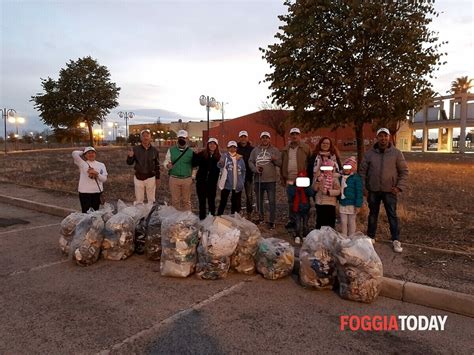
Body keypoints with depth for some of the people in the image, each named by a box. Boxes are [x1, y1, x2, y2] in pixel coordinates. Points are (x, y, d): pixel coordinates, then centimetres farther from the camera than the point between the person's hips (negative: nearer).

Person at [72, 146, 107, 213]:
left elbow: (104, 179, -1)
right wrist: (82, 152, 5)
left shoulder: (101, 165, 6)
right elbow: (74, 153, -14)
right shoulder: (82, 164, 0)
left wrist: (97, 174, -18)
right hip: (84, 192, -2)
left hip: (97, 192, 3)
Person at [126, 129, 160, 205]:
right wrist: (130, 156, -22)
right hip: (138, 177, 0)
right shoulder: (135, 149, -5)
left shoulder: (154, 150, -1)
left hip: (151, 177, 1)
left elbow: (157, 165, 5)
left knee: (151, 200, 11)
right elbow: (129, 163, -1)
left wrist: (158, 178, 4)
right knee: (138, 200, 9)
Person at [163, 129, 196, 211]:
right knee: (175, 200, 9)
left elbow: (194, 164, 4)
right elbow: (166, 162, 2)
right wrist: (168, 165, -19)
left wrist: (192, 177, -2)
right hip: (174, 179, 0)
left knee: (186, 200, 10)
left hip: (187, 179, 0)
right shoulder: (171, 150, 1)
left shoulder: (191, 151, 1)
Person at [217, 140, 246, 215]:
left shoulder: (240, 158, 8)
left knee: (236, 203, 10)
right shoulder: (225, 156, -2)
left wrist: (242, 181, 5)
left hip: (237, 185, 3)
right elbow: (219, 165, -17)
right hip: (227, 184, -3)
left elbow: (243, 170, 13)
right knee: (223, 201, -1)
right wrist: (221, 163, -40)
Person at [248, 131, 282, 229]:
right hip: (258, 180, 3)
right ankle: (260, 217, 33)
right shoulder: (255, 150, 7)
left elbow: (280, 163, 0)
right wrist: (255, 169, -11)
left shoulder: (274, 150, 2)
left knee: (272, 201, -3)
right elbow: (250, 161, 7)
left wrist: (275, 160, -21)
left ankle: (271, 221, 5)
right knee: (259, 200, 15)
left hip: (271, 180, -3)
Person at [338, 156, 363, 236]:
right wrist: (338, 199, 14)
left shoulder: (356, 178, -10)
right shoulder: (341, 178, 8)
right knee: (343, 222, 10)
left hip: (351, 205, -5)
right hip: (342, 204, 5)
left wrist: (358, 205, -14)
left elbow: (359, 192, -12)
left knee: (351, 222, 8)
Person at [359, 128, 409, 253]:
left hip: (390, 191, -2)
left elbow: (404, 171, 1)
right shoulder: (369, 153, 1)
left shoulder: (396, 153, -2)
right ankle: (371, 237, 26)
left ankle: (396, 240, 14)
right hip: (373, 190, 2)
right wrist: (363, 187, -2)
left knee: (392, 215, 4)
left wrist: (399, 187, -8)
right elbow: (363, 171, 5)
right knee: (373, 214, 13)